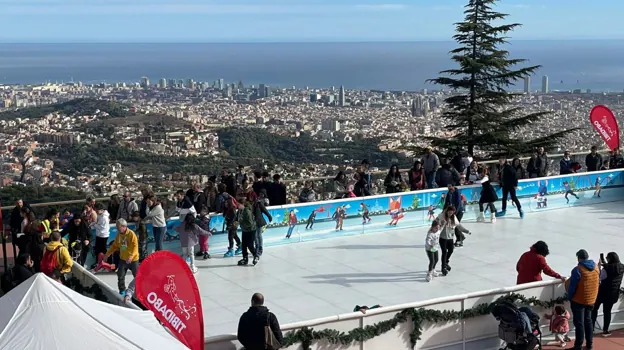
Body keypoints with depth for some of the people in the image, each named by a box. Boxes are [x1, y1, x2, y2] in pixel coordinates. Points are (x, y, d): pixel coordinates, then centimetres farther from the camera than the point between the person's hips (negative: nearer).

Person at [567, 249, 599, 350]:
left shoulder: (577, 270, -21)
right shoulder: (596, 267, -1)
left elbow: (572, 286, -17)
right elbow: (598, 282, 12)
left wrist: (569, 297, -2)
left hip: (579, 300, -6)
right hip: (591, 300, 6)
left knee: (579, 323, 0)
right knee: (588, 321, 18)